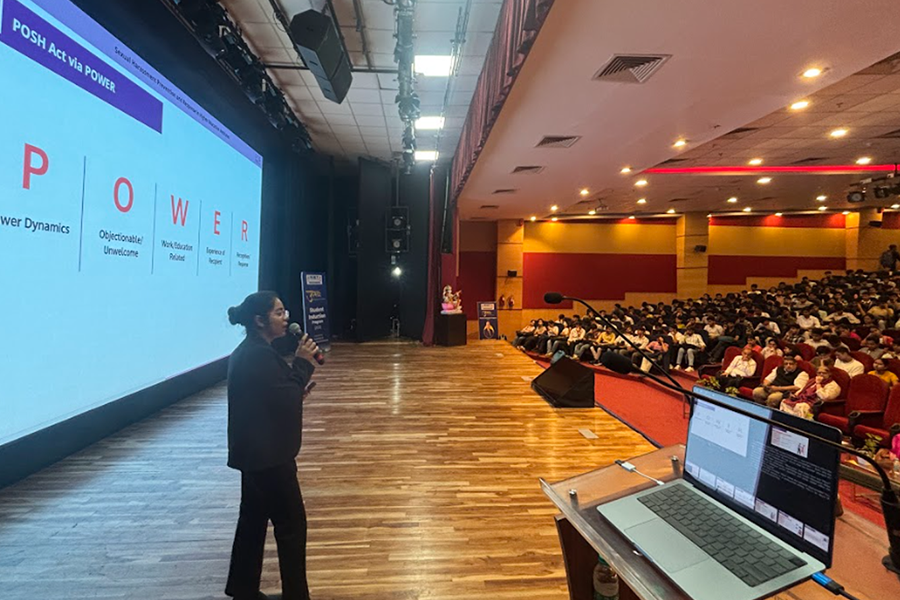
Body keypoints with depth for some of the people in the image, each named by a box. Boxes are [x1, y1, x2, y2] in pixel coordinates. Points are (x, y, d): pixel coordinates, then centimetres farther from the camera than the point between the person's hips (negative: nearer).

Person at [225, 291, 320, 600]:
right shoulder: (258, 355, -23)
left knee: (254, 519, 20)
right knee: (292, 523, 2)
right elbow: (285, 400, -22)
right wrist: (302, 363, -16)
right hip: (267, 454, -10)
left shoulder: (249, 351, 9)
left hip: (255, 451, 11)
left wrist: (294, 365, 4)